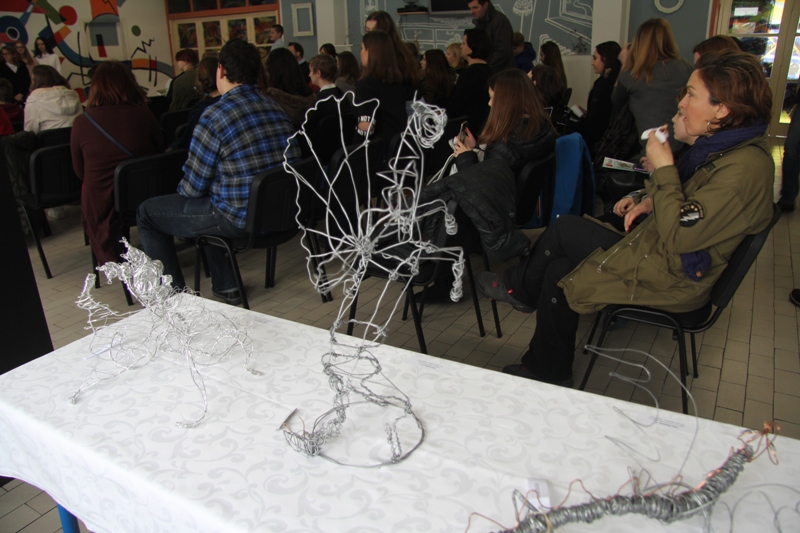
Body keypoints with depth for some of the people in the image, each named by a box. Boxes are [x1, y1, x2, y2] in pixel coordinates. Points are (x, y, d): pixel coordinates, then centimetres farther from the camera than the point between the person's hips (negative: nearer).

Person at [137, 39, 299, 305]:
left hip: (240, 220, -7)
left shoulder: (215, 115, -17)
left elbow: (193, 186, -11)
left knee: (147, 212, 13)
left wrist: (182, 189, 15)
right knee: (211, 200, 36)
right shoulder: (276, 108, 4)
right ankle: (226, 285, 36)